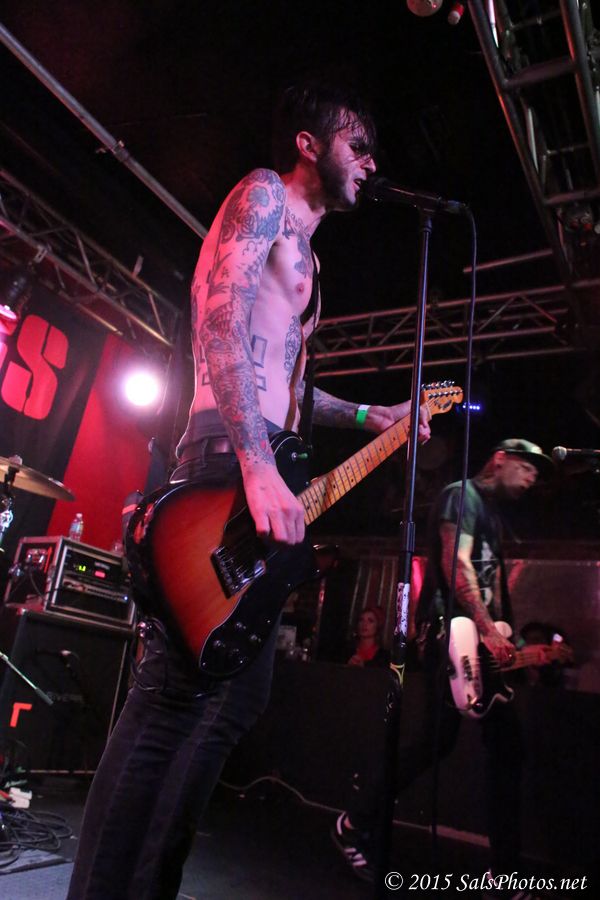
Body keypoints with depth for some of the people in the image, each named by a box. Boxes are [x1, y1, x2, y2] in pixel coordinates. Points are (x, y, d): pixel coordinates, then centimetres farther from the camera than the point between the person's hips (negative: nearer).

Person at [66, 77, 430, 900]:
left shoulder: (301, 252, 31)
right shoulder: (263, 194, 4)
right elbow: (221, 322, -14)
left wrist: (369, 416, 25)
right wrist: (257, 464, -25)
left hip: (266, 475, 10)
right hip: (229, 462, -10)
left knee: (238, 695, 10)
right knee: (174, 696, -12)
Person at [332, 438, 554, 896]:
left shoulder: (494, 515, 24)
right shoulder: (462, 495, -4)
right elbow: (455, 563, -17)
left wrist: (506, 642, 15)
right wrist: (488, 631, -21)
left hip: (480, 643, 10)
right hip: (449, 633, -10)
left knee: (506, 743, 8)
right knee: (437, 740, -10)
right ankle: (355, 825, 9)